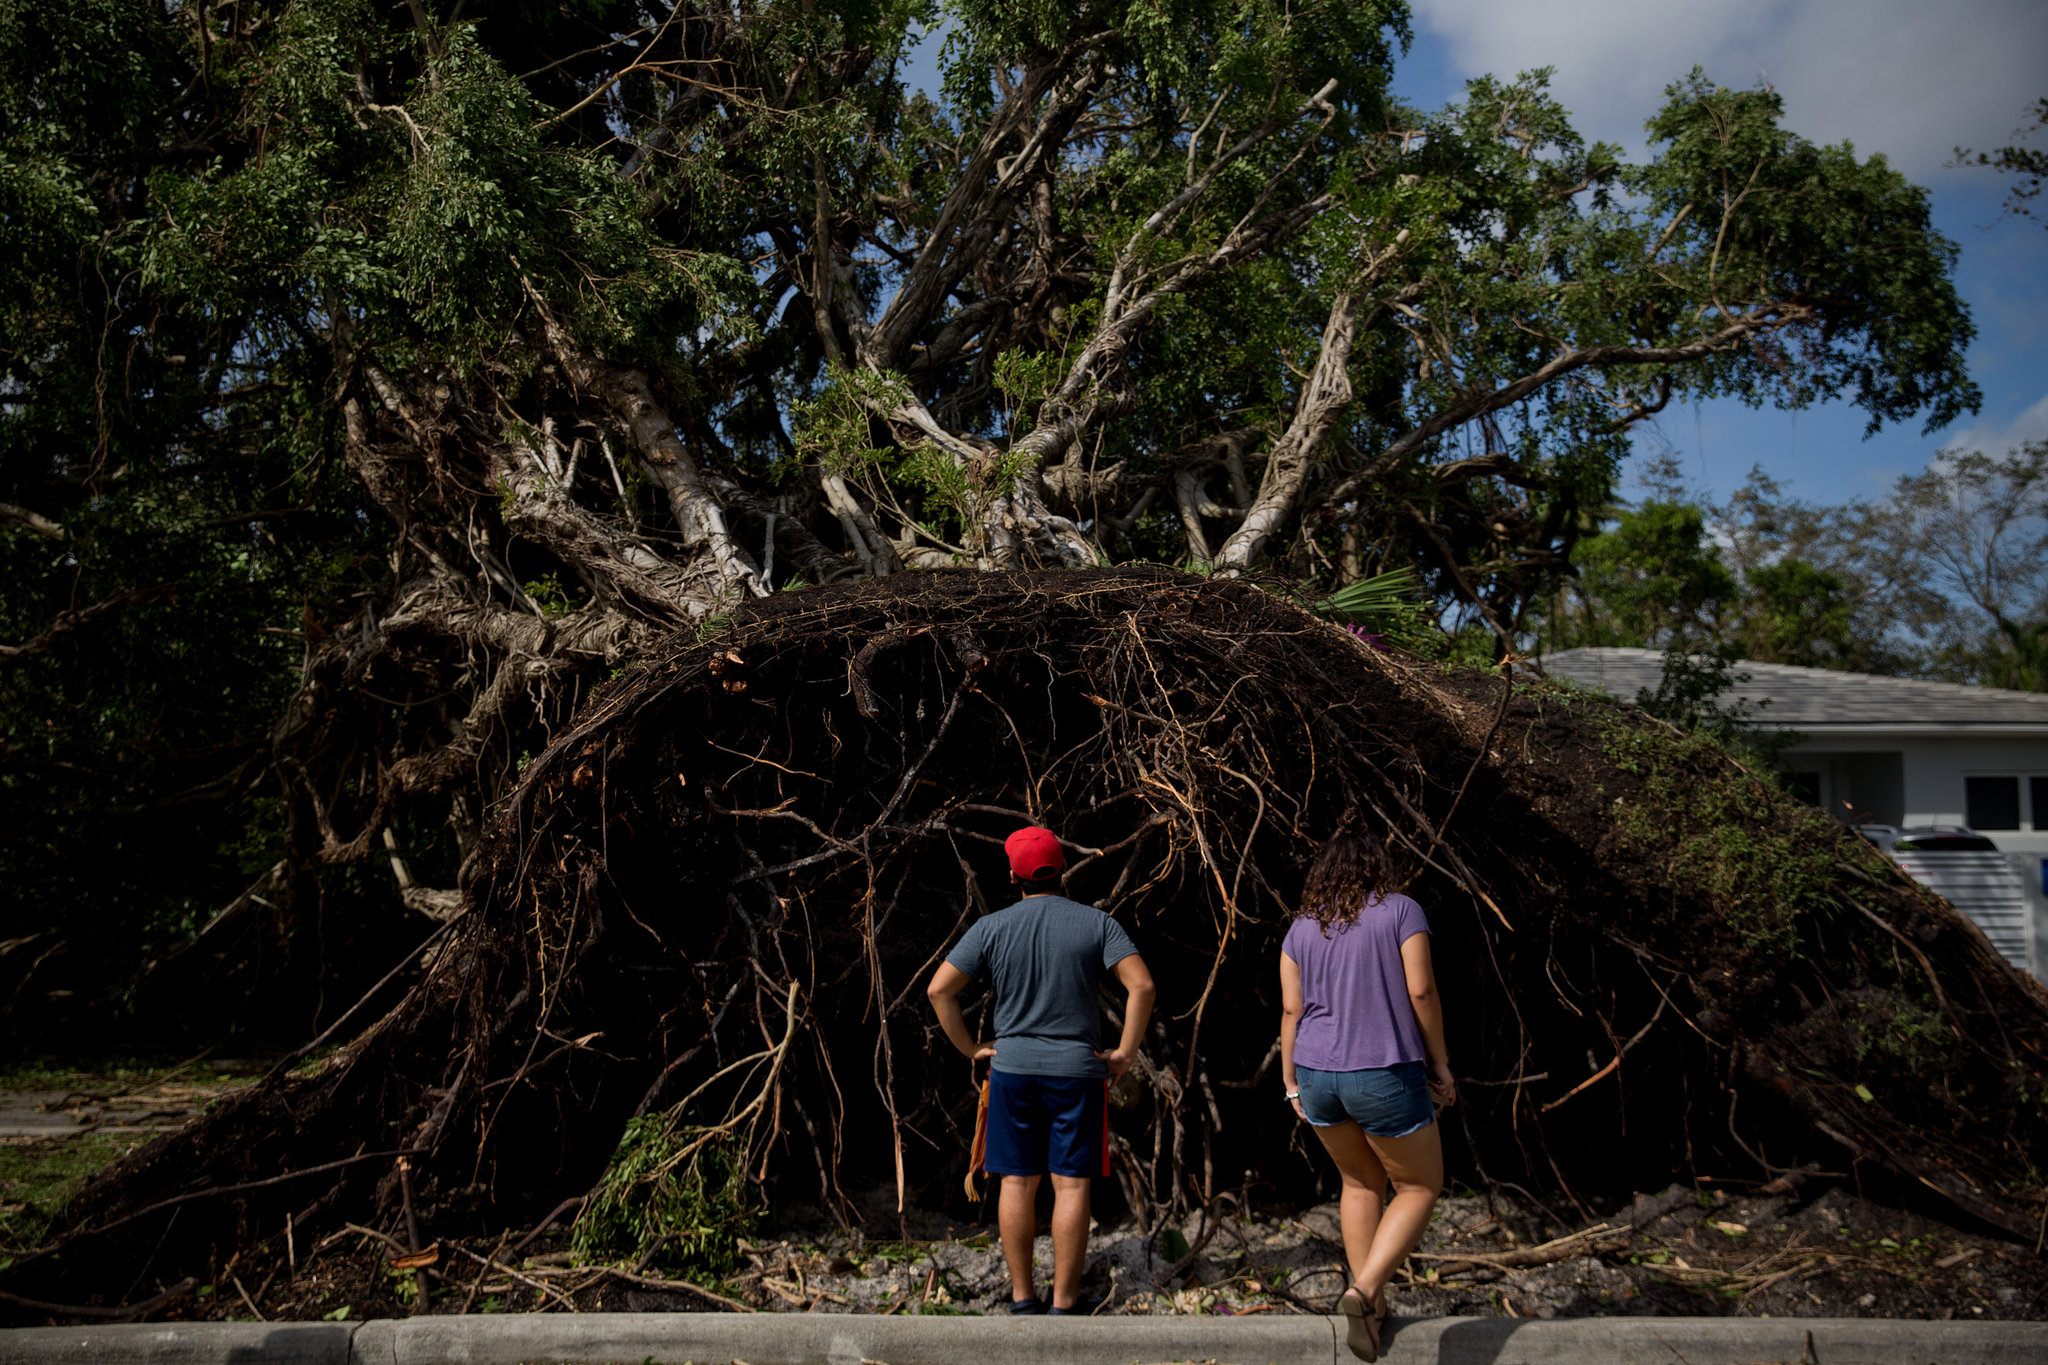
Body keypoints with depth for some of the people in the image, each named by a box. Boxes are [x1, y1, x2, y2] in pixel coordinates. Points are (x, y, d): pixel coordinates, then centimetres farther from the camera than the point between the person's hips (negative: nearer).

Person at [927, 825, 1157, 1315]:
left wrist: (970, 1049, 4)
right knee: (1071, 1185, 3)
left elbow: (939, 989, -5)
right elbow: (1142, 986, -13)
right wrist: (1125, 1053, -6)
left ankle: (1022, 1295, 14)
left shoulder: (991, 928, -1)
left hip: (1012, 1069, 1)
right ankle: (1065, 1301, 5)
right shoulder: (1097, 924, -3)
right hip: (1077, 1071, -1)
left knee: (1017, 1182, 9)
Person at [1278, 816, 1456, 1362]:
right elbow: (1420, 991, -10)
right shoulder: (1401, 911, -4)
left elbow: (1291, 1010, 4)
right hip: (1385, 1076, -5)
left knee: (1361, 1182, 24)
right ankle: (1363, 1291, -6)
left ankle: (1372, 1307, 24)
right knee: (1421, 1188, 12)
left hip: (1318, 1076, 5)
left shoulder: (1301, 929, 7)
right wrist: (1440, 1064, -1)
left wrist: (1291, 1083, 12)